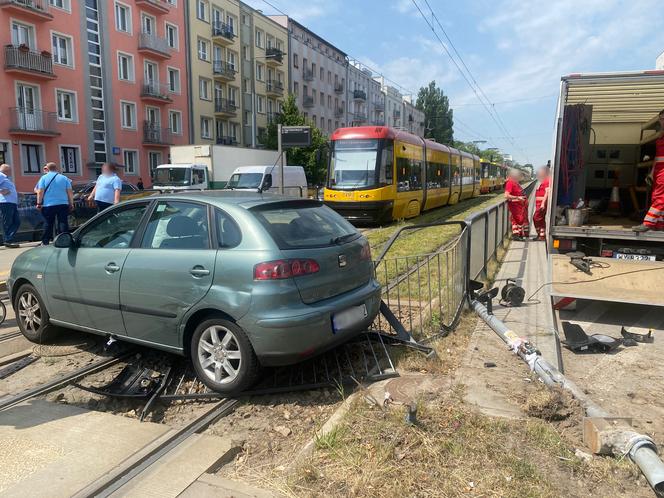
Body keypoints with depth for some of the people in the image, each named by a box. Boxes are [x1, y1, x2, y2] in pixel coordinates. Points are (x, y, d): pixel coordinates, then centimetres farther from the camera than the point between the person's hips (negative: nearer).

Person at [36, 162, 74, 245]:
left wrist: (39, 203, 3)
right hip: (63, 204, 0)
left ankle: (45, 242, 11)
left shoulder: (44, 178, 3)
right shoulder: (64, 178, 7)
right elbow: (70, 192, 4)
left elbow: (40, 192, -3)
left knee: (48, 224, 6)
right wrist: (71, 204, 9)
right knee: (63, 222, 1)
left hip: (48, 205, 0)